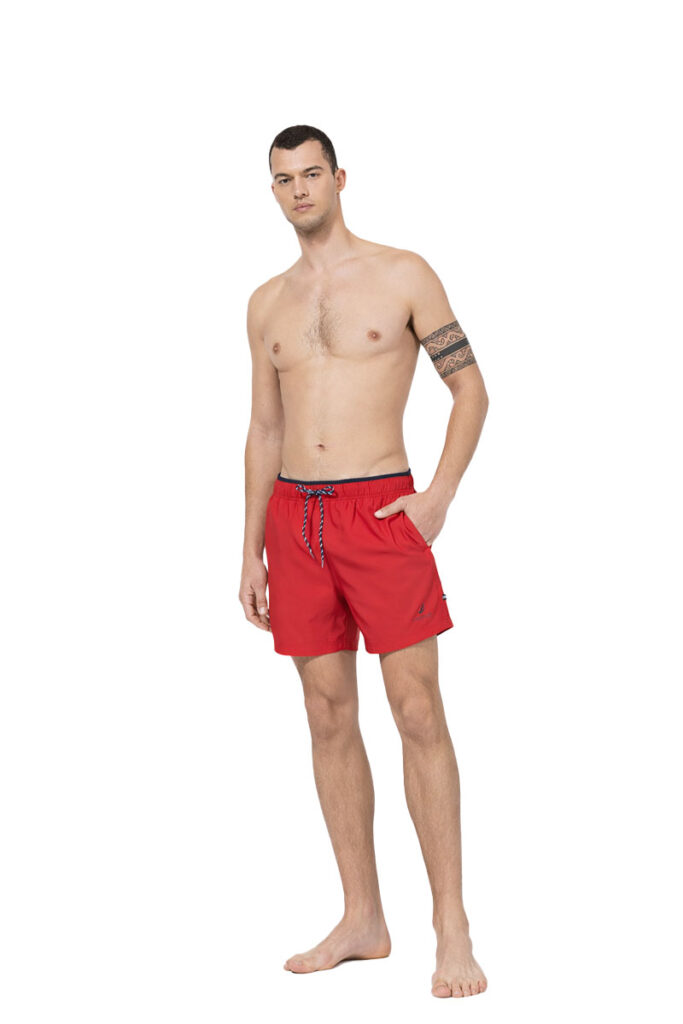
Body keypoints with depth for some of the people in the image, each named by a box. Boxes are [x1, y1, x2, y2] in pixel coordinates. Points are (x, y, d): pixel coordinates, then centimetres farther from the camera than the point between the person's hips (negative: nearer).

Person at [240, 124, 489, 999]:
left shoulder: (402, 275, 1)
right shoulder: (266, 303, 14)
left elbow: (470, 385, 2)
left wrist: (441, 493, -11)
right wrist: (252, 553, 12)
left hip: (379, 510, -4)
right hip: (293, 517, 5)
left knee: (417, 712, -7)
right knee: (328, 719, 6)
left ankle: (452, 928, -1)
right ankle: (362, 921, 14)